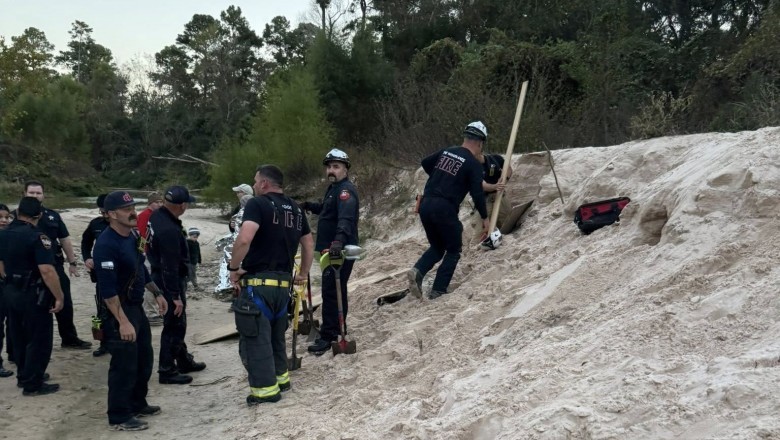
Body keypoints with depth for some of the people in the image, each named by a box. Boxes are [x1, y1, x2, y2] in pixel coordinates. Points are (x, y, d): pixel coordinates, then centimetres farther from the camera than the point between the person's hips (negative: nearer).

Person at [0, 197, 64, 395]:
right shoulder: (37, 237, -21)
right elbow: (46, 271, -27)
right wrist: (59, 297, -21)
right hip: (33, 294, -8)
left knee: (19, 337, 20)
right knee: (39, 339, 3)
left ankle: (23, 375, 33)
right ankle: (32, 384, 8)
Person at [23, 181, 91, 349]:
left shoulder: (53, 215, 8)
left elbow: (64, 239, 13)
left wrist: (72, 262, 11)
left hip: (55, 265, 3)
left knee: (65, 304, 7)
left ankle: (70, 338, 20)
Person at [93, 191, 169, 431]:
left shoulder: (133, 236, 6)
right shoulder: (106, 244, -22)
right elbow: (107, 289, -26)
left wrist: (157, 293, 20)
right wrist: (123, 321, -27)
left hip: (137, 307, 10)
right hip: (118, 311, -10)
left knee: (144, 359, 19)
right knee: (124, 365, -1)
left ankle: (138, 404, 35)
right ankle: (119, 417, 13)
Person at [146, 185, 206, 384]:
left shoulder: (157, 215, 1)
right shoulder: (169, 230, -29)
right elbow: (170, 267, -27)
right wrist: (176, 296, -21)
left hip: (160, 276, 10)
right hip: (170, 281, -10)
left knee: (177, 323, 21)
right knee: (173, 325, 1)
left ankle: (184, 360, 34)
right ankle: (167, 371, 11)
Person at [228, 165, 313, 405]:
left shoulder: (258, 204, -9)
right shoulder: (295, 209, 13)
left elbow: (244, 239, -24)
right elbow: (309, 244, 19)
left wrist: (233, 268, -11)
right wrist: (303, 273, 28)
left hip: (257, 283, -7)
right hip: (283, 284, 7)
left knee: (256, 336, 2)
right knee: (276, 334, 22)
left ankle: (265, 389, 6)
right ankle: (280, 378, 30)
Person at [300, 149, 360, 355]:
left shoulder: (345, 190, -17)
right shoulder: (334, 188, 15)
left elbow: (346, 218, -35)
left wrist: (339, 240, -50)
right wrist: (310, 206, 20)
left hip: (340, 251, -11)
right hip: (332, 249, 11)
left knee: (331, 292, -10)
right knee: (336, 291, 19)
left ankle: (328, 336, -4)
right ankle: (336, 330, 32)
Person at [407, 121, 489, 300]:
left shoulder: (446, 151, 13)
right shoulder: (474, 164, -5)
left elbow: (425, 163, 26)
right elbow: (477, 193, -8)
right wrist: (485, 217, 3)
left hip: (425, 204, 6)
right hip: (444, 209, -6)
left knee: (437, 246, 22)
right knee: (454, 250, 12)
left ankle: (418, 271, -5)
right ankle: (438, 291, 5)